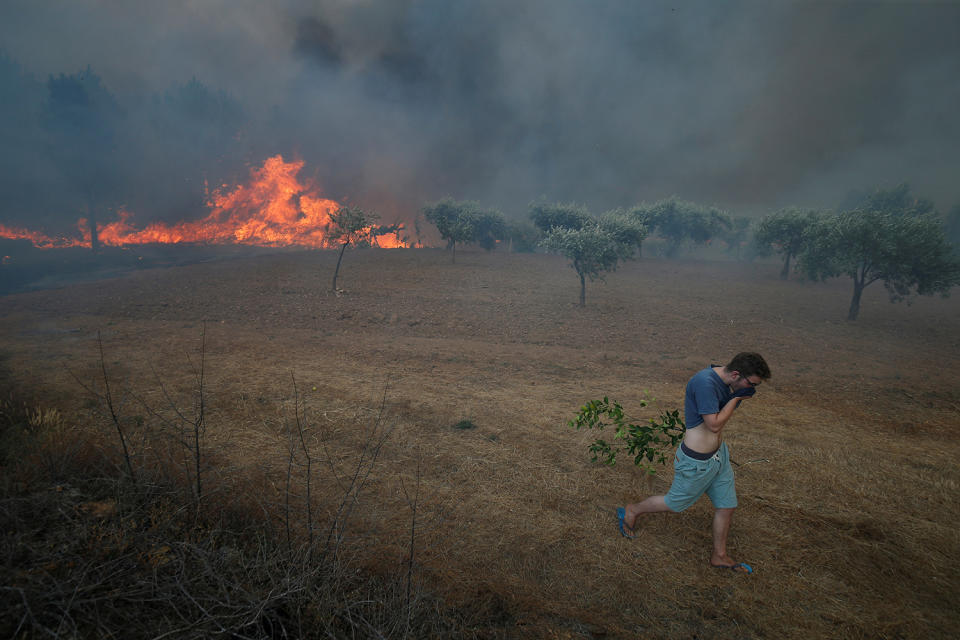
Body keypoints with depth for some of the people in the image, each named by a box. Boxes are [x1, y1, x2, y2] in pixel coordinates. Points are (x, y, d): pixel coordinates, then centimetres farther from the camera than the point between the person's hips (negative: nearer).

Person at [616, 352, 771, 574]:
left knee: (726, 506, 17)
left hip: (718, 454, 9)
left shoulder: (723, 381, 0)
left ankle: (719, 556, 38)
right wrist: (736, 398, -21)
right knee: (675, 503, 12)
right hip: (697, 461, -9)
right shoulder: (705, 381, -30)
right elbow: (714, 424, -27)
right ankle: (632, 511, 36)